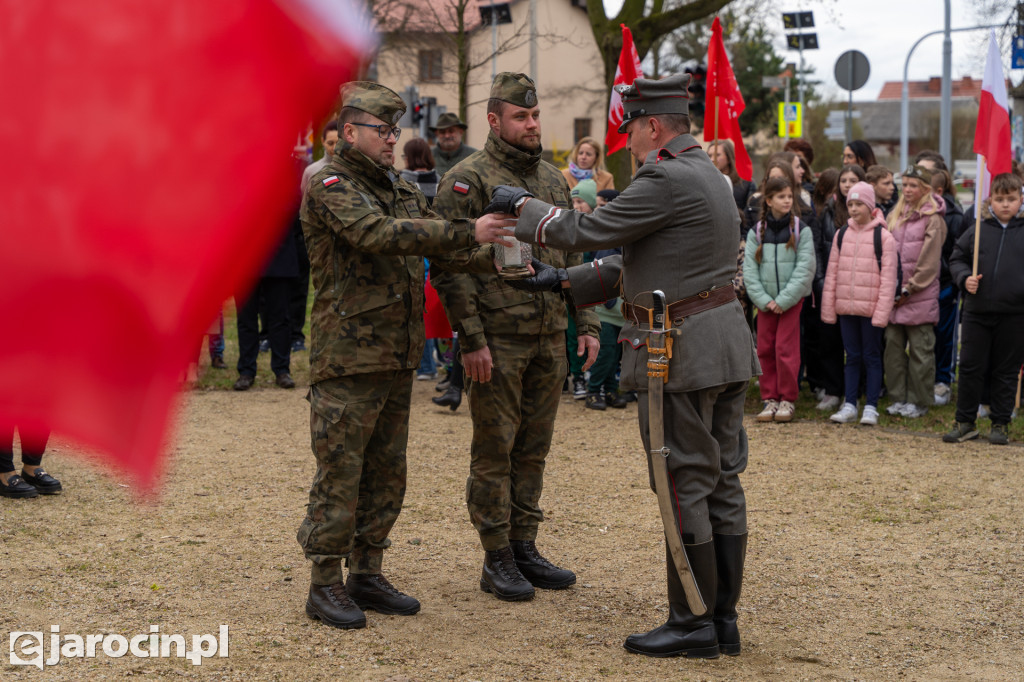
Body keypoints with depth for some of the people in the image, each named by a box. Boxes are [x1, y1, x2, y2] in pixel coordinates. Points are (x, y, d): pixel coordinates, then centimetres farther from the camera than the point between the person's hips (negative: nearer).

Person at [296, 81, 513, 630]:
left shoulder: (400, 189, 16)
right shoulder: (331, 187, -11)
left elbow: (439, 242, 13)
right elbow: (382, 234, -26)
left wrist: (498, 259, -6)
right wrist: (468, 233, -31)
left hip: (397, 359, 8)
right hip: (348, 360, -8)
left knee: (386, 473, 13)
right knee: (339, 474, -2)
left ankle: (367, 575, 24)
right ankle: (325, 586, 7)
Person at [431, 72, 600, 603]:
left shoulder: (553, 180, 14)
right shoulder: (467, 180, -8)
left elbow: (572, 258, 19)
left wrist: (586, 324, 12)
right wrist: (472, 339, -17)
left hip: (549, 339, 6)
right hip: (497, 340, -6)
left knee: (534, 446, 12)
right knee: (494, 449, 1)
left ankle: (525, 547, 22)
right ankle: (497, 559, 10)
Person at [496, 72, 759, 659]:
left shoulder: (668, 180, -16)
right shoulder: (707, 174, 17)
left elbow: (588, 232, -12)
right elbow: (637, 261, 21)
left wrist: (523, 206, 4)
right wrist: (566, 281, 20)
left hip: (683, 354, -10)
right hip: (728, 345, 10)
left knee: (684, 485, -3)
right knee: (722, 483, 11)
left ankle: (693, 622, 4)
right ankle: (723, 617, 18)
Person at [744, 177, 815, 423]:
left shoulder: (801, 230, -2)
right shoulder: (756, 232, 3)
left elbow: (804, 269, -7)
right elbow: (749, 269, 0)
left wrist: (783, 300, -13)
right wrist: (764, 300, -10)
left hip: (792, 299, -2)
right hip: (765, 302, 2)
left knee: (785, 348, -5)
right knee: (765, 349, 3)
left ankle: (788, 400, 6)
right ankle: (770, 399, 13)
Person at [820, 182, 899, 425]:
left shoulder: (883, 237, -5)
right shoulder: (842, 234, 8)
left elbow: (888, 278, -7)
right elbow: (832, 273, 11)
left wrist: (881, 312, -13)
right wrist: (828, 308, 6)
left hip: (870, 309, -4)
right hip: (845, 307, 4)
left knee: (871, 356, 3)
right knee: (852, 356, 9)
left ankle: (871, 407, 9)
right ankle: (849, 405, 14)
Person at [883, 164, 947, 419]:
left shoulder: (933, 219, -5)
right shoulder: (895, 215, 14)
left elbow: (929, 262, -9)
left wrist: (909, 289, -10)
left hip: (920, 295, -6)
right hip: (894, 293, 6)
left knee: (920, 349, 0)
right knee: (893, 345, 6)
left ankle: (919, 402, 7)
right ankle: (898, 398, 15)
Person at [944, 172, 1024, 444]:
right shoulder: (977, 231, 4)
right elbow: (957, 258, 11)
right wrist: (965, 278, -7)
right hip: (977, 312, 1)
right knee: (970, 368, 5)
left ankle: (1000, 424, 18)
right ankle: (965, 422, 16)